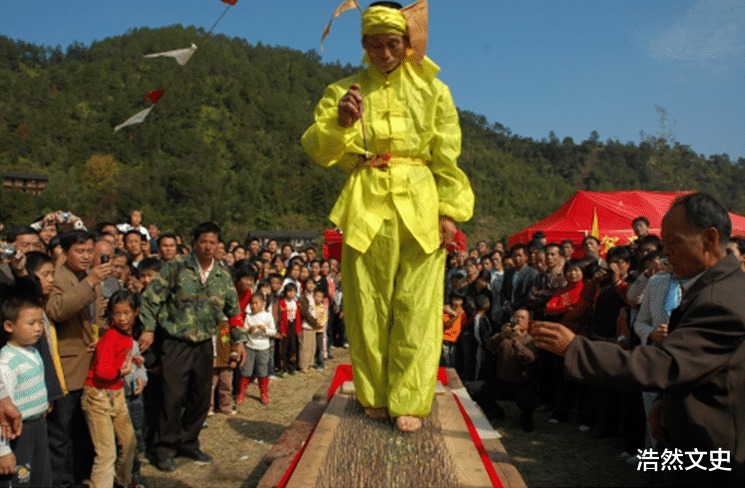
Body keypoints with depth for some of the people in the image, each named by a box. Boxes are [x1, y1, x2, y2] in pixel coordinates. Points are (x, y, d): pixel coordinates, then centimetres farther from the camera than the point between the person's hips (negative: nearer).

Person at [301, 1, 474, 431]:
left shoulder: (432, 89, 10)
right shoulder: (345, 91, 11)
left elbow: (448, 157, 6)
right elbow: (318, 151, 1)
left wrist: (449, 212, -2)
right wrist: (340, 123, -18)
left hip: (419, 205, 0)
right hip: (367, 206, 1)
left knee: (416, 307, -2)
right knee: (368, 306, 4)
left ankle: (409, 402, 7)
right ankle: (375, 397, 18)